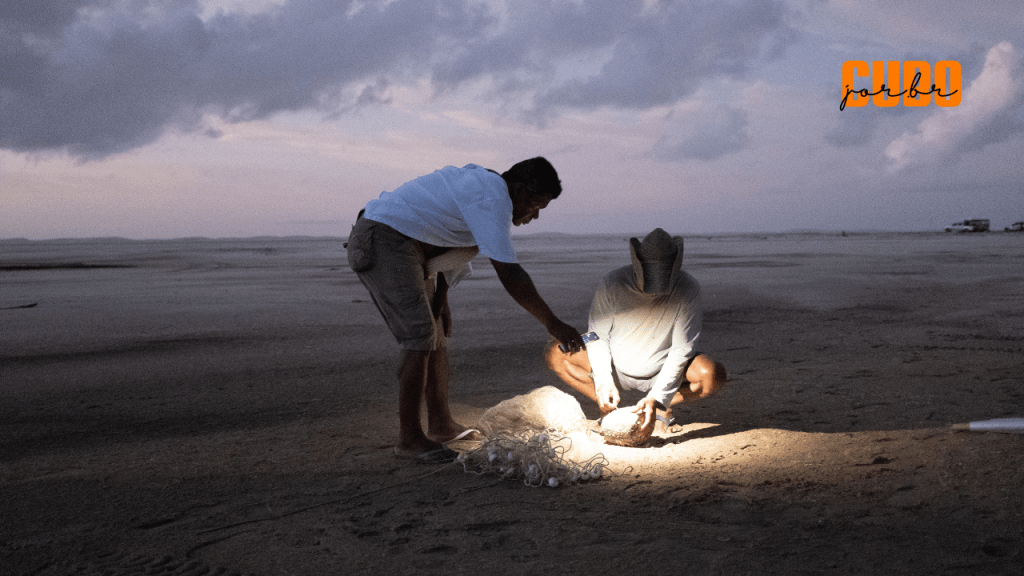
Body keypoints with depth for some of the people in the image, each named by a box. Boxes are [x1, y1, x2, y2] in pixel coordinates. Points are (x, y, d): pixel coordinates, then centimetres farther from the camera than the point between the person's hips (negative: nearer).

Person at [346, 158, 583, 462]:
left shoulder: (483, 183, 14)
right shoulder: (492, 198, -18)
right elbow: (508, 274, -24)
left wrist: (439, 296, 10)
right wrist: (553, 324, -21)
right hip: (385, 240, -11)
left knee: (436, 331, 13)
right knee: (420, 334, -17)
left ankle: (440, 424, 20)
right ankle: (409, 438, -12)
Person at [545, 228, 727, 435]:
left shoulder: (688, 289, -23)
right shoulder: (613, 284, -20)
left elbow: (682, 349, -23)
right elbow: (598, 337, -11)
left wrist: (657, 398, -31)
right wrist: (603, 381, -26)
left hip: (662, 372, -1)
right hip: (616, 368, 1)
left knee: (714, 375, -30)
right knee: (555, 354, -18)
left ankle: (662, 408, 0)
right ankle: (611, 409, -2)